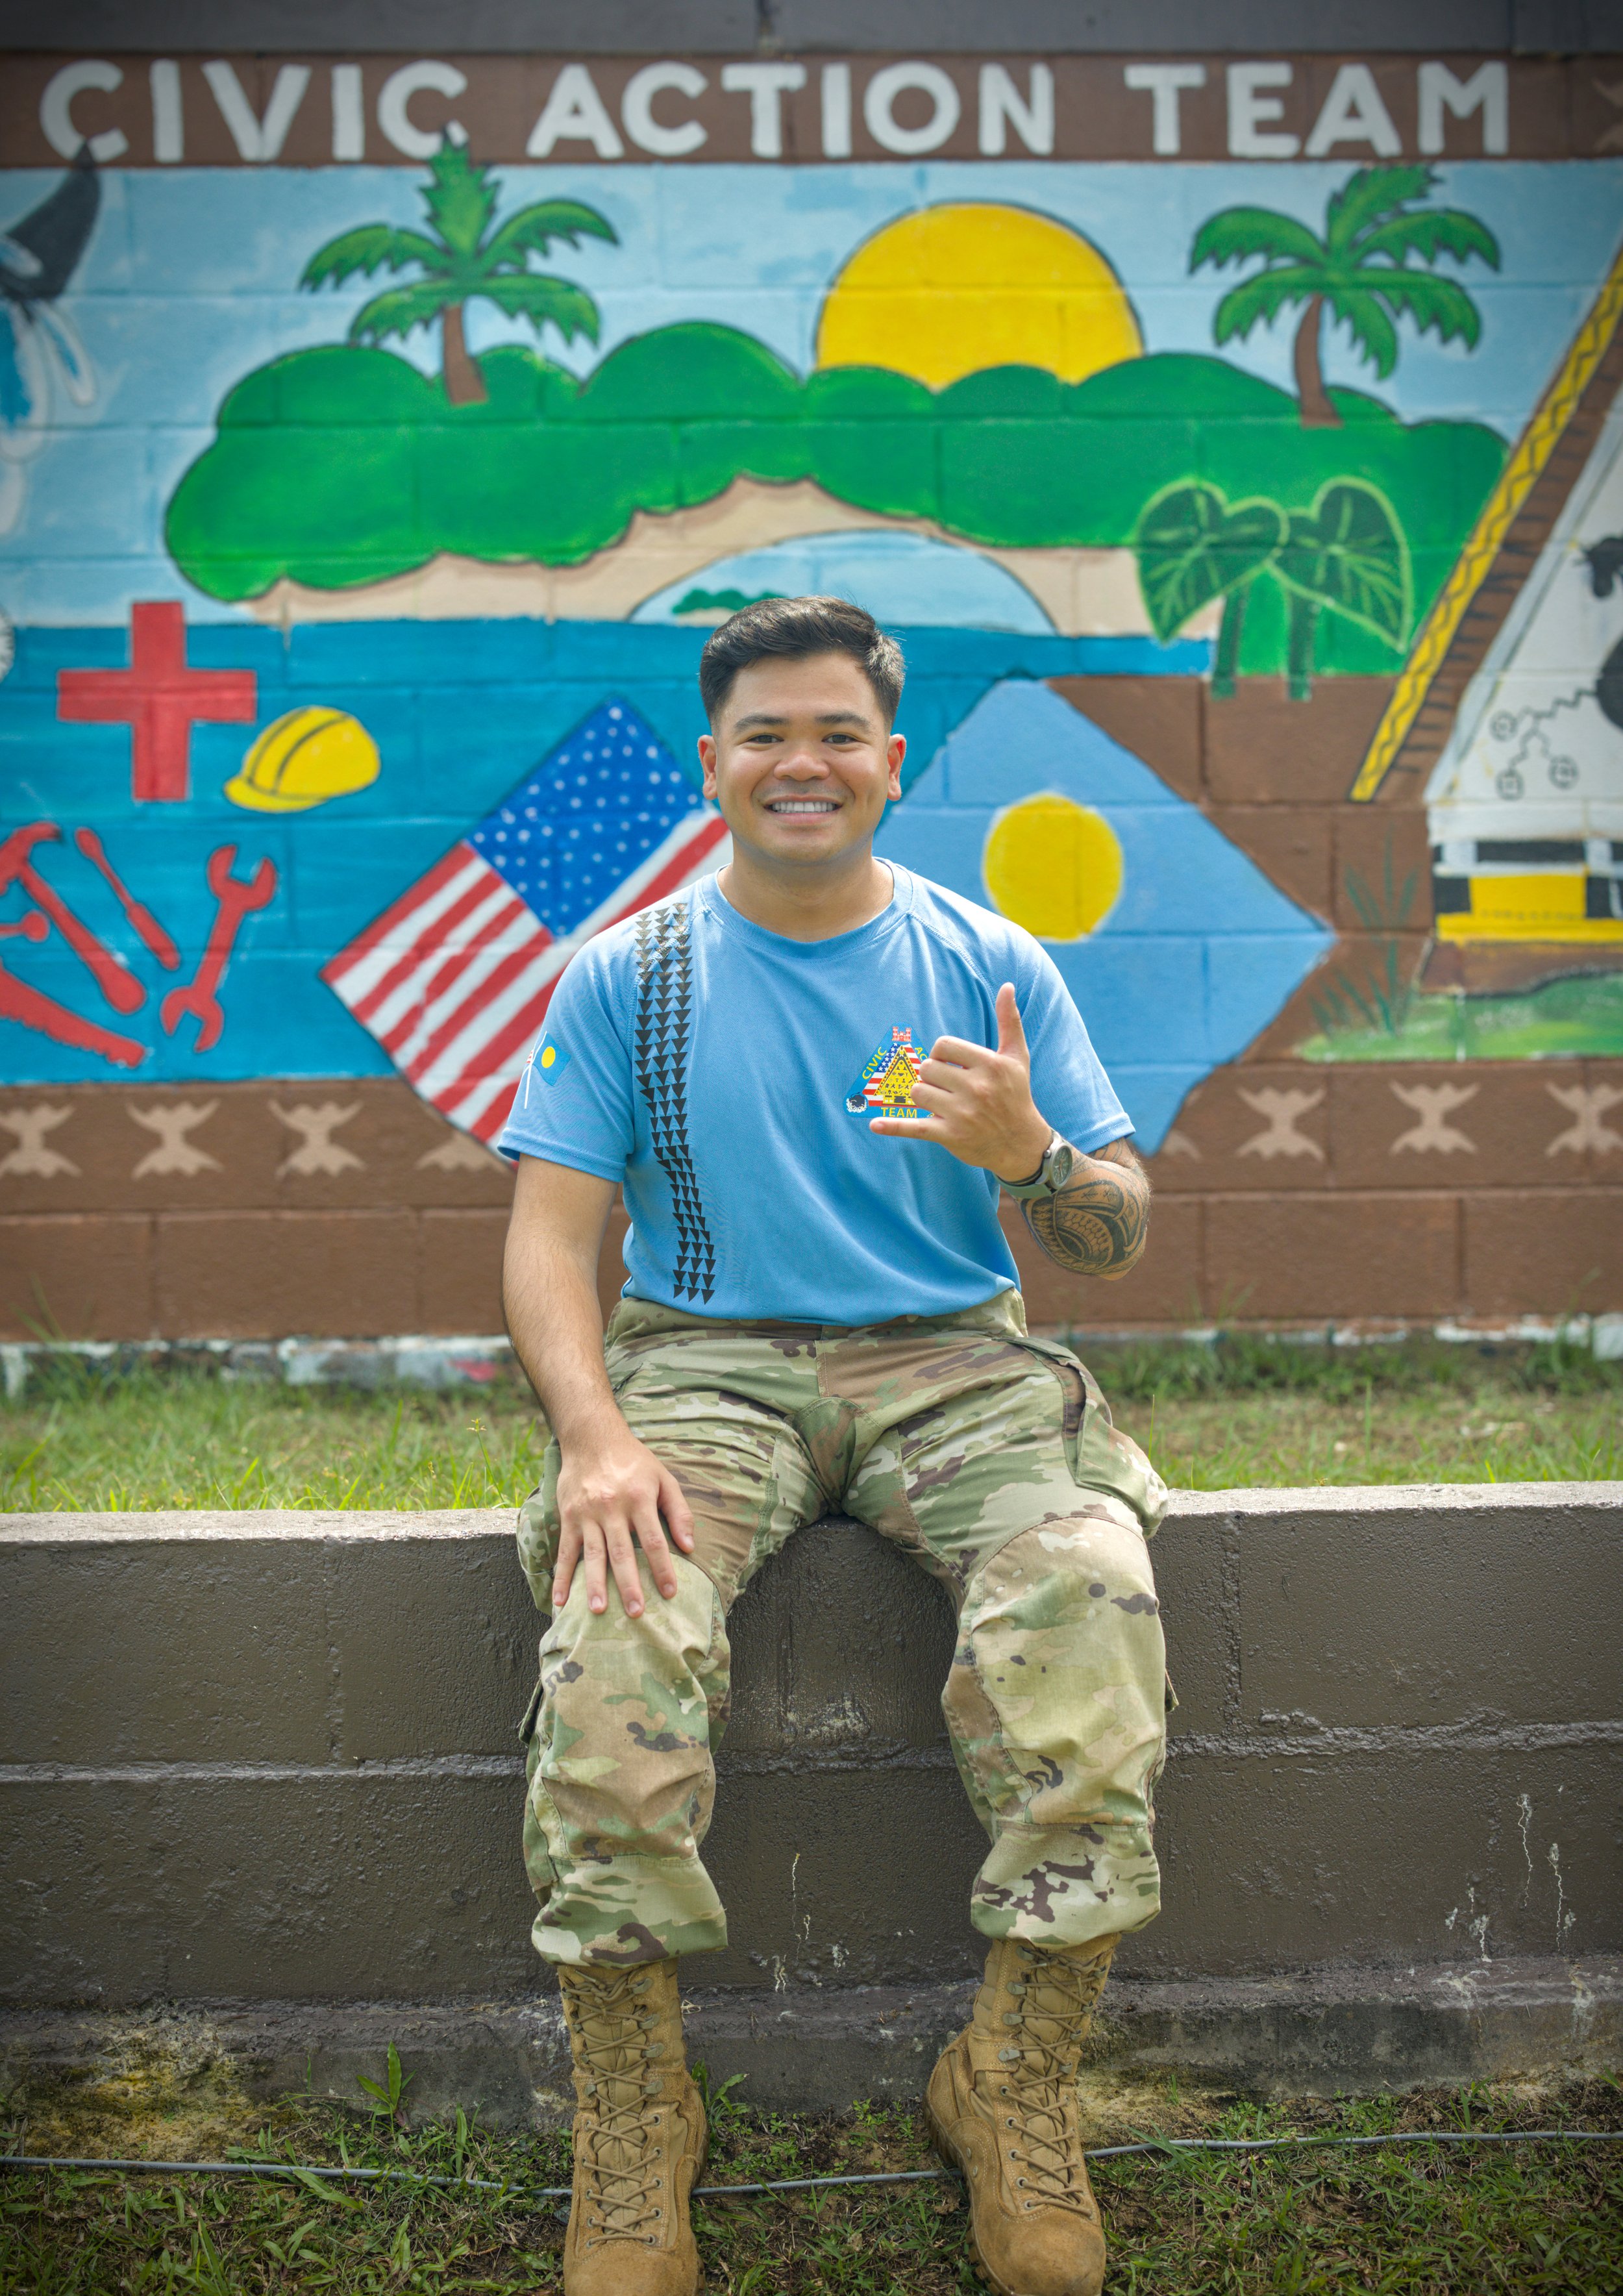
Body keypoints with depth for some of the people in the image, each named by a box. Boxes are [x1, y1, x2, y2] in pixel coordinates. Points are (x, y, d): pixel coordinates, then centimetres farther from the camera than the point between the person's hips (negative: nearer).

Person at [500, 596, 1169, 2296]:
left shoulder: (990, 965, 9)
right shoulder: (626, 978, 7)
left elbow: (1113, 1243, 9)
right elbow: (548, 1237, 1)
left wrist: (1027, 1152, -15)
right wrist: (595, 1436, -19)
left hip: (955, 1364, 1)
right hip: (703, 1365, 0)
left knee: (1088, 1593, -31)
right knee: (615, 1629, -32)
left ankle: (1016, 2095, -14)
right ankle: (631, 2136, -15)